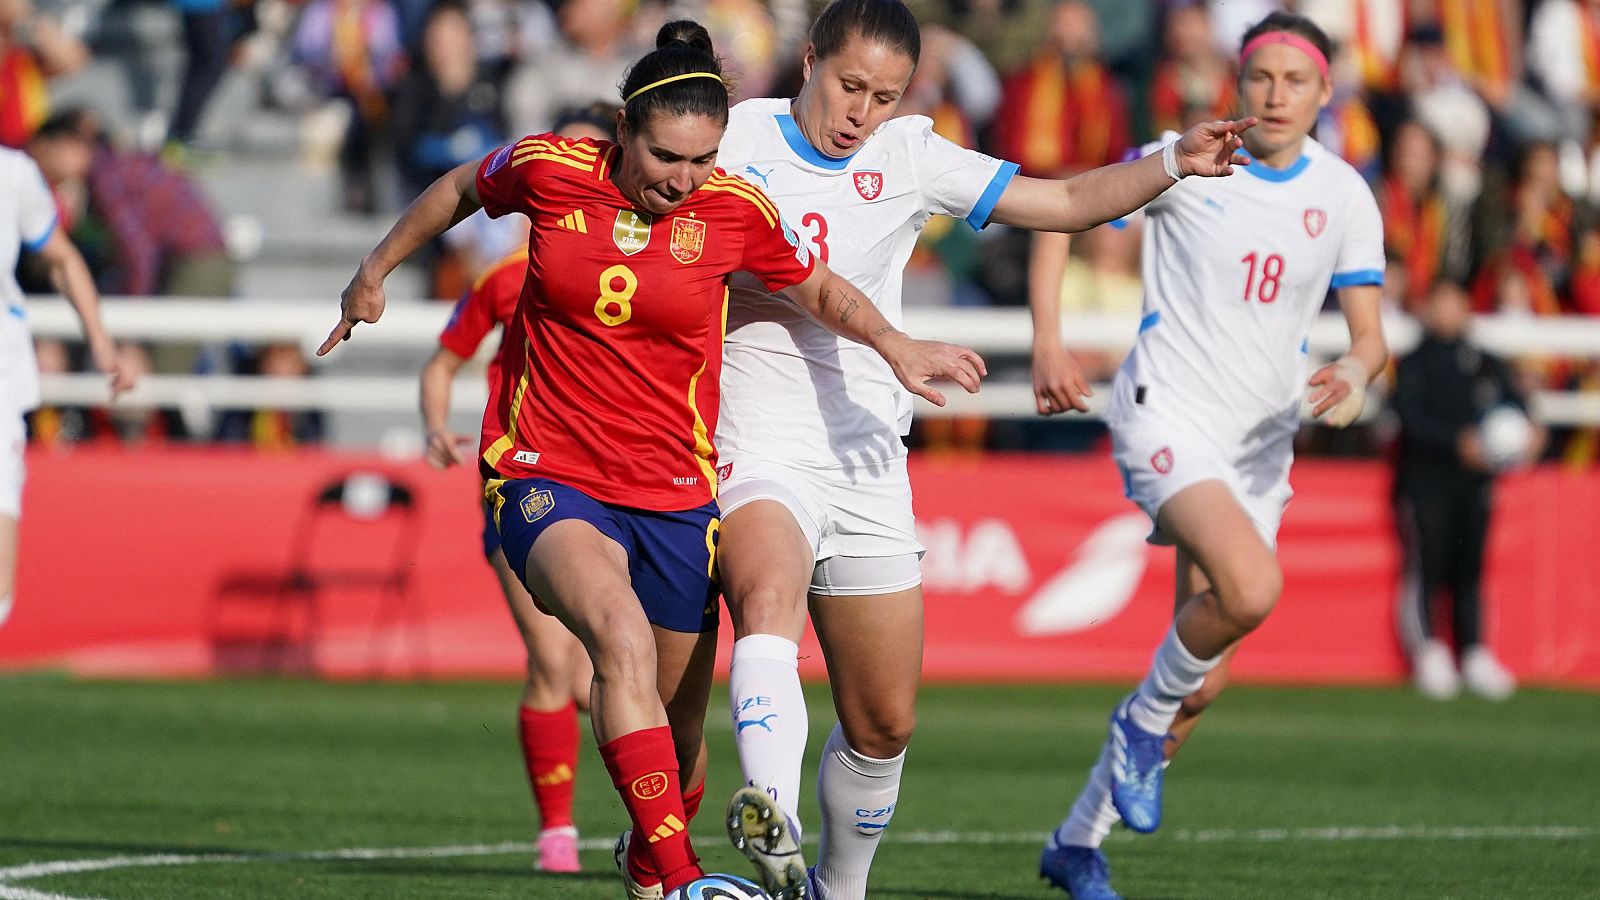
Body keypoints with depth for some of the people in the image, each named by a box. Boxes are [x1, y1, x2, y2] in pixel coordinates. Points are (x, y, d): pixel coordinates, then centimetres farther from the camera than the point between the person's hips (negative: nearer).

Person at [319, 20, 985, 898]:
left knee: (677, 729, 9)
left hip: (673, 495, 3)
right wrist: (376, 271, 24)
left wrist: (895, 344, -6)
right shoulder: (548, 173, -8)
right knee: (622, 637, -32)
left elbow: (822, 289, 11)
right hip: (546, 479, -2)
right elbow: (461, 188, 14)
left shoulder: (733, 210, -5)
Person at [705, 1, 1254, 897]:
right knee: (770, 601, -36)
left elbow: (1067, 202, 7)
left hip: (867, 469, 5)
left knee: (884, 724, 9)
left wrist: (1175, 162, -9)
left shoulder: (910, 159, 7)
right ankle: (770, 818, -57)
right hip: (758, 453, -5)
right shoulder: (737, 141, -3)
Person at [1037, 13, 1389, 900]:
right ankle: (1143, 718, -2)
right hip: (1169, 416, -5)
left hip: (1261, 438, 5)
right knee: (1251, 587, -31)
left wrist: (1355, 372, -20)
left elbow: (1369, 332, 4)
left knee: (1206, 680, 4)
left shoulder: (1343, 195, 2)